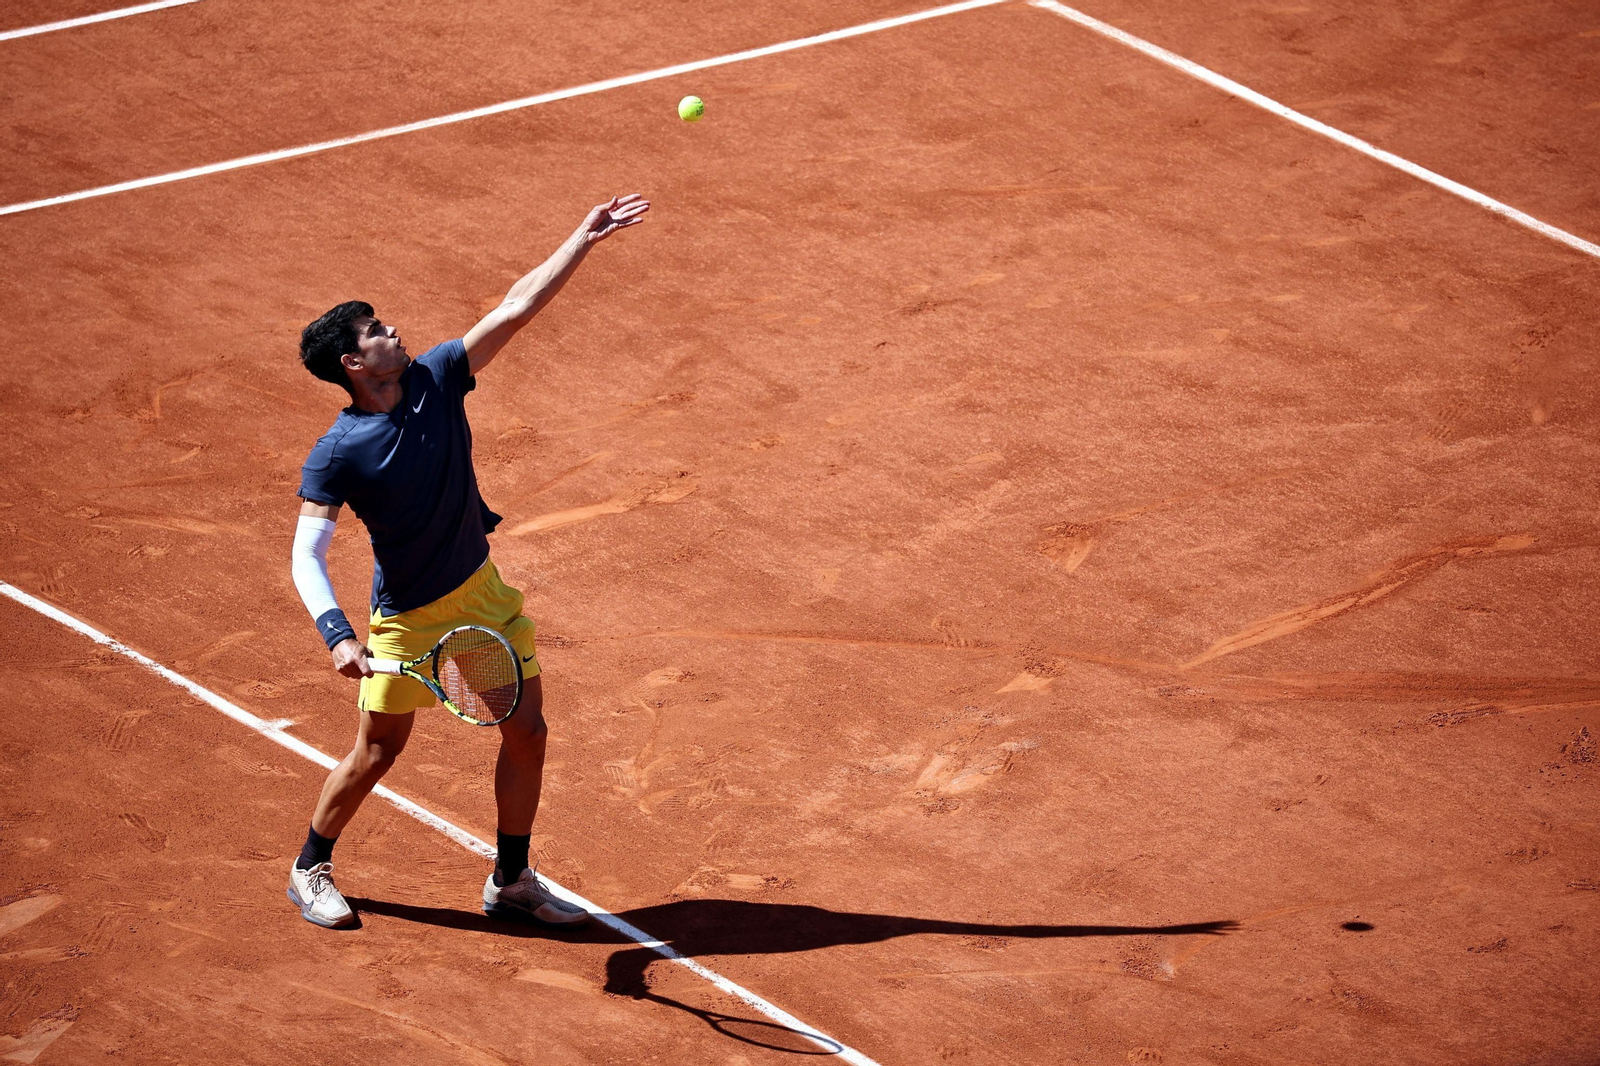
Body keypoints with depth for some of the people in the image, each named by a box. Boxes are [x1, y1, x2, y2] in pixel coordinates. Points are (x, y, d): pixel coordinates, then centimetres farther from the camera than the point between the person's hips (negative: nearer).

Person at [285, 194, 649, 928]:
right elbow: (307, 557, -26)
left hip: (482, 593, 5)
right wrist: (336, 634, -41)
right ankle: (310, 869, 29)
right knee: (376, 755, 5)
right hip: (407, 618, -5)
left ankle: (511, 881, 21)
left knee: (526, 732, 5)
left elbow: (516, 309, -5)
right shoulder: (335, 456, -21)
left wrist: (583, 240, -9)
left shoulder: (435, 380, -7)